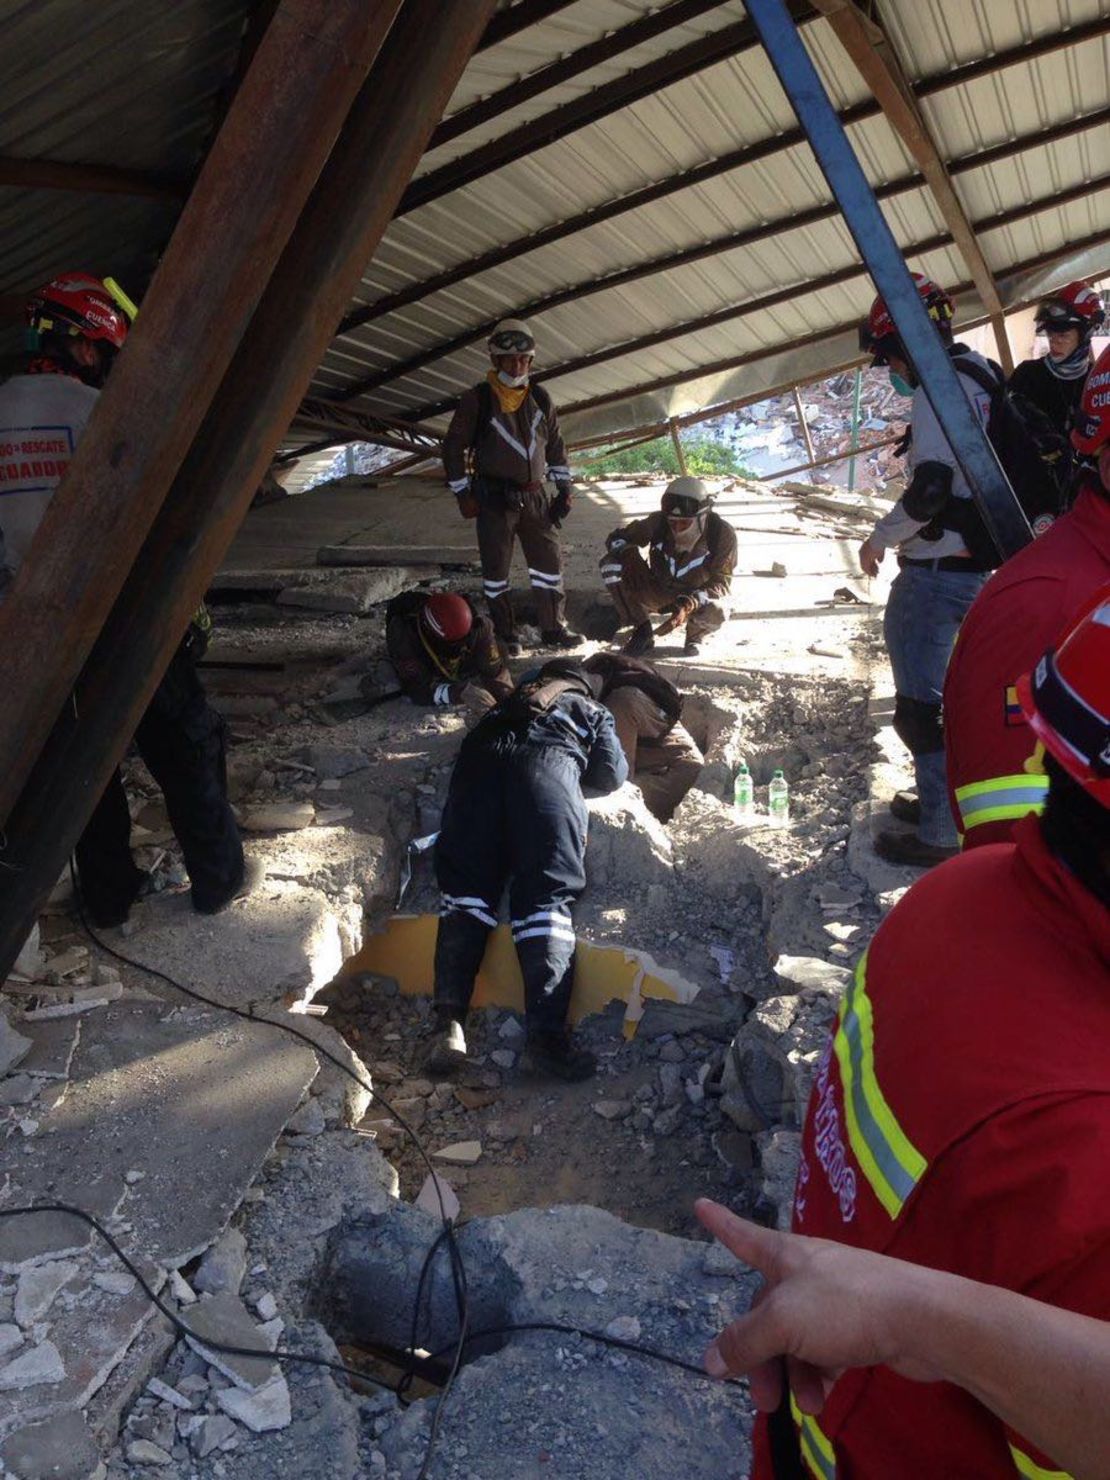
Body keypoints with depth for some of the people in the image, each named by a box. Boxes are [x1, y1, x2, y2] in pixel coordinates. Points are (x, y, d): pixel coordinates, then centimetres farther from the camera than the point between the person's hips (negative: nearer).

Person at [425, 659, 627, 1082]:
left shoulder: (510, 701, 43)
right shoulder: (591, 710, 35)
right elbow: (613, 775, 27)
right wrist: (575, 784, 45)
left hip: (480, 761, 2)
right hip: (549, 763, -2)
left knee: (466, 887, -3)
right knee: (547, 895, -11)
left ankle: (450, 1021, -20)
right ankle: (546, 1034, -26)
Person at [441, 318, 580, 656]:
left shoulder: (540, 399, 8)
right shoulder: (476, 400, -5)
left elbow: (555, 444, 17)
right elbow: (453, 447, -2)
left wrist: (564, 486, 11)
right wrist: (462, 494, -5)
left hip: (535, 497, 4)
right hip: (494, 499, -4)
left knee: (549, 561, 6)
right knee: (496, 568, 1)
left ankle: (553, 628, 18)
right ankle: (506, 636, 12)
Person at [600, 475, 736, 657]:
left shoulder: (722, 534, -23)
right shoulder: (659, 523, -19)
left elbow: (721, 581, -24)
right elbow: (617, 537, -9)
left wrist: (689, 604, -41)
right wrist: (629, 555, -34)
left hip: (697, 596, -2)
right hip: (657, 591, 2)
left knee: (717, 612, -38)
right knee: (612, 562, -22)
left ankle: (695, 634, 2)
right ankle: (642, 631, -8)